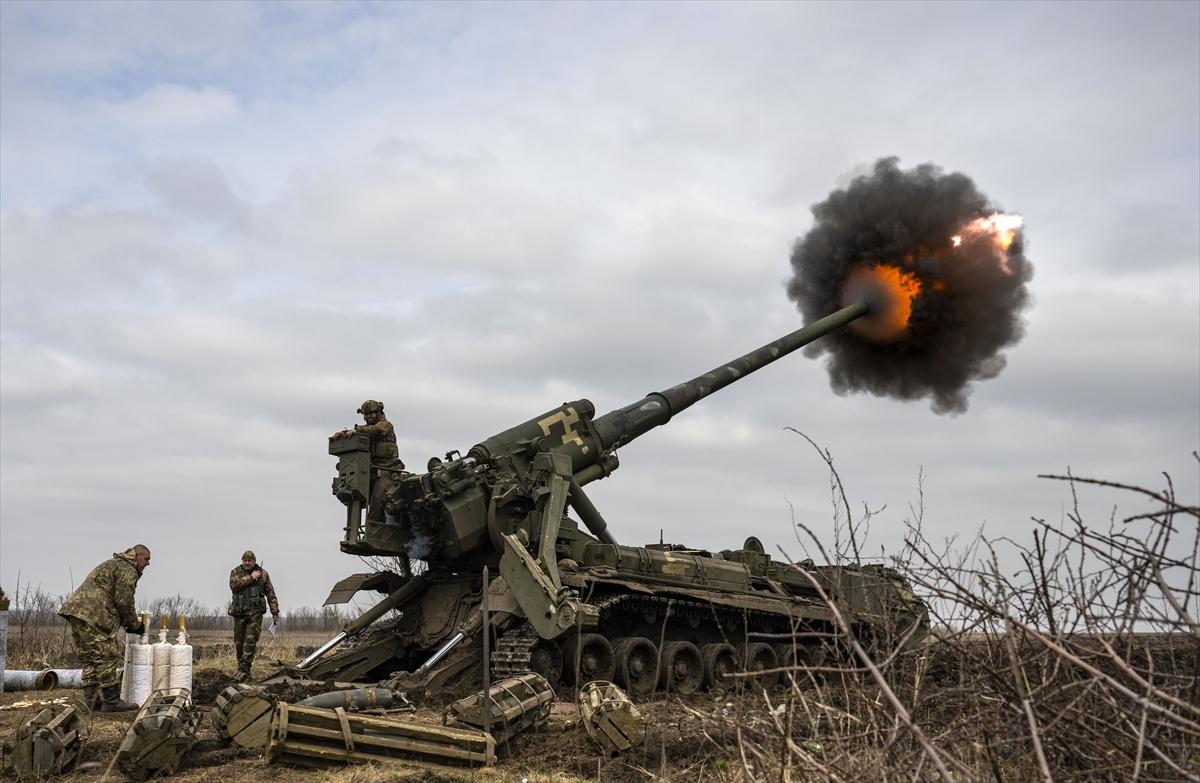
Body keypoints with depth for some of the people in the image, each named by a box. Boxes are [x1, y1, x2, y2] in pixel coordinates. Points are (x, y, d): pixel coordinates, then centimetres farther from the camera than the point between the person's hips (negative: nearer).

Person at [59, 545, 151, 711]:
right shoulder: (127, 570, -4)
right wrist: (135, 625, 4)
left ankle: (91, 700, 15)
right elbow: (124, 602, -10)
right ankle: (111, 701, -7)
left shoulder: (112, 565, 30)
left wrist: (129, 623, 22)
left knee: (91, 658, 14)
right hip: (92, 616, -11)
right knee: (110, 657, -8)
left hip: (76, 612, 11)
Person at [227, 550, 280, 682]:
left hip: (255, 612, -2)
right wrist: (250, 578, -15)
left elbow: (270, 594, 9)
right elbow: (234, 584, -13)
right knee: (239, 642, 5)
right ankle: (242, 668, 17)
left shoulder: (263, 574, 8)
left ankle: (244, 669, -16)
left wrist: (275, 612, 4)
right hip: (239, 612, 2)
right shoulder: (235, 572, 8)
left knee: (250, 641, -12)